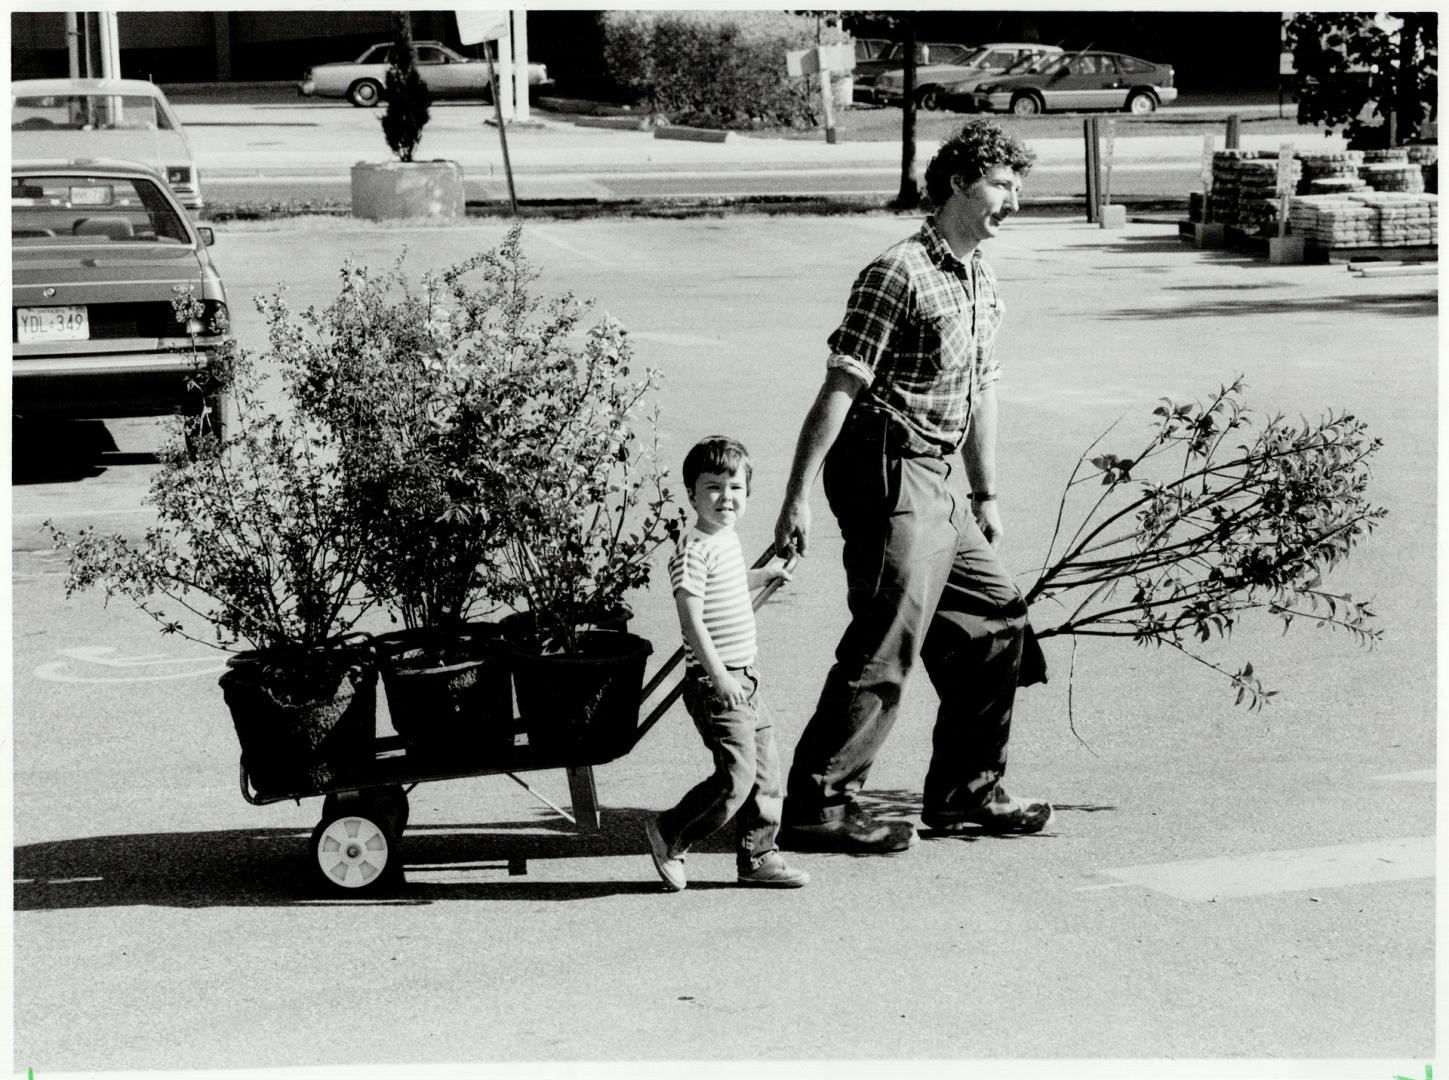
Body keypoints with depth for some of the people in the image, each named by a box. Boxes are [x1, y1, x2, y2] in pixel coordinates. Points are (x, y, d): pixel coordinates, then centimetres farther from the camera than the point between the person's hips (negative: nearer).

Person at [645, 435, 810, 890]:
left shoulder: (726, 539, 12)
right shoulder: (694, 550, -17)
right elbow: (692, 618, -22)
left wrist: (765, 575, 33)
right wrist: (718, 674, -25)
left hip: (743, 678, 10)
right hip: (714, 683, -10)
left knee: (765, 768, 11)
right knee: (736, 774, -12)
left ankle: (758, 856, 21)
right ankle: (669, 834, 5)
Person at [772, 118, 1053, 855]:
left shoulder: (982, 283, 16)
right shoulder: (899, 273, -13)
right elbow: (840, 387, -17)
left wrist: (985, 496, 26)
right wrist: (799, 497, -21)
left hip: (932, 483, 10)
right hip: (887, 468, -10)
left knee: (995, 616, 14)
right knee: (888, 640, -14)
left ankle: (964, 792, 24)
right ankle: (816, 807, -11)